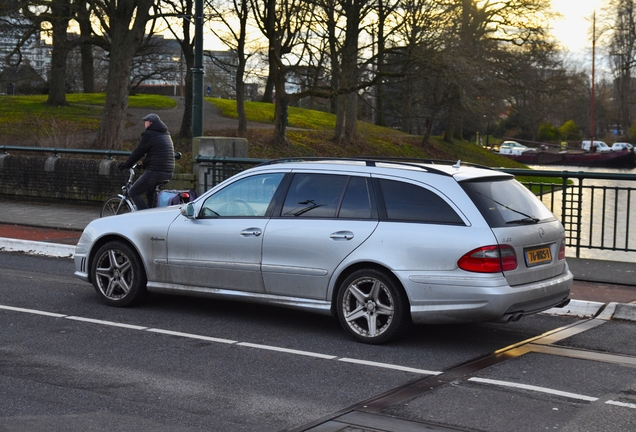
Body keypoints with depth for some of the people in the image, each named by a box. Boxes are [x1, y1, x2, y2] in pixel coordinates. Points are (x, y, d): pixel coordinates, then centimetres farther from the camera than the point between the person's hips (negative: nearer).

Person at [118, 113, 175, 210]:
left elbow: (138, 152, -4)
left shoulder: (149, 135, -8)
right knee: (150, 193, 28)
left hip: (155, 172, -9)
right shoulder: (166, 134, 19)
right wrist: (143, 165, 34)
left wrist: (125, 165, 8)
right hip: (168, 173, 9)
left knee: (133, 193, -1)